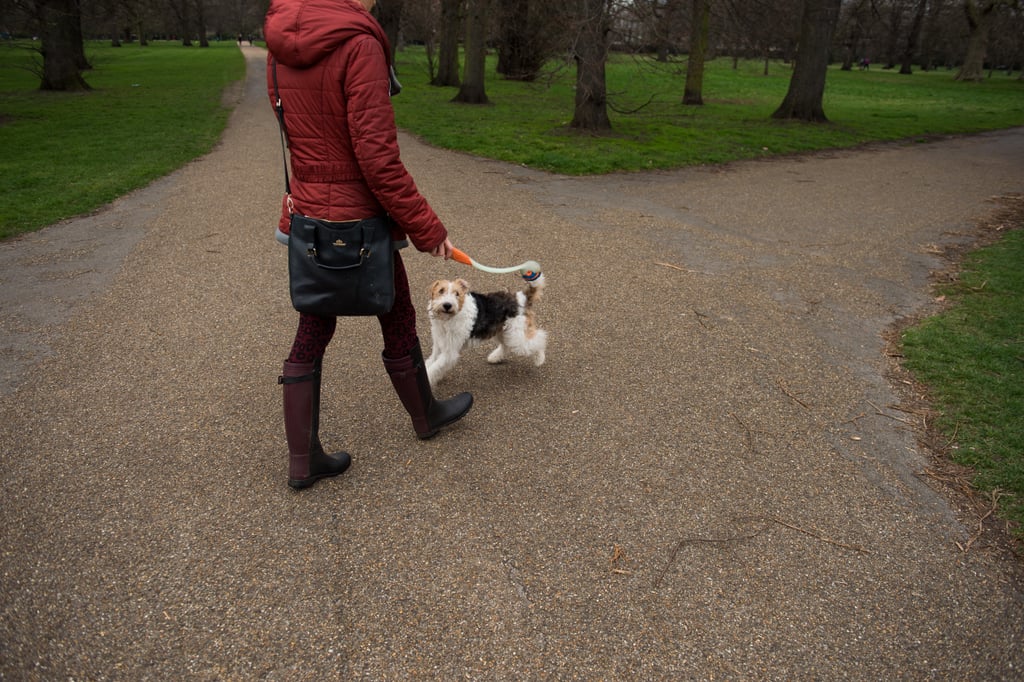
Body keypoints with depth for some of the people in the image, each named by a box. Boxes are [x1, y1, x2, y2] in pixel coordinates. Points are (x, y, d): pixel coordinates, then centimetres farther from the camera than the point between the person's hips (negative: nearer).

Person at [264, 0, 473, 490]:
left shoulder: (281, 43, 5)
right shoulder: (359, 44, -19)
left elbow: (302, 135, 11)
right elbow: (377, 157, -22)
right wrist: (425, 226, -13)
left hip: (308, 215, 7)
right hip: (358, 220, -7)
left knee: (311, 336, 13)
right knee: (398, 323, 15)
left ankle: (302, 460, 22)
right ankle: (425, 416, 39)